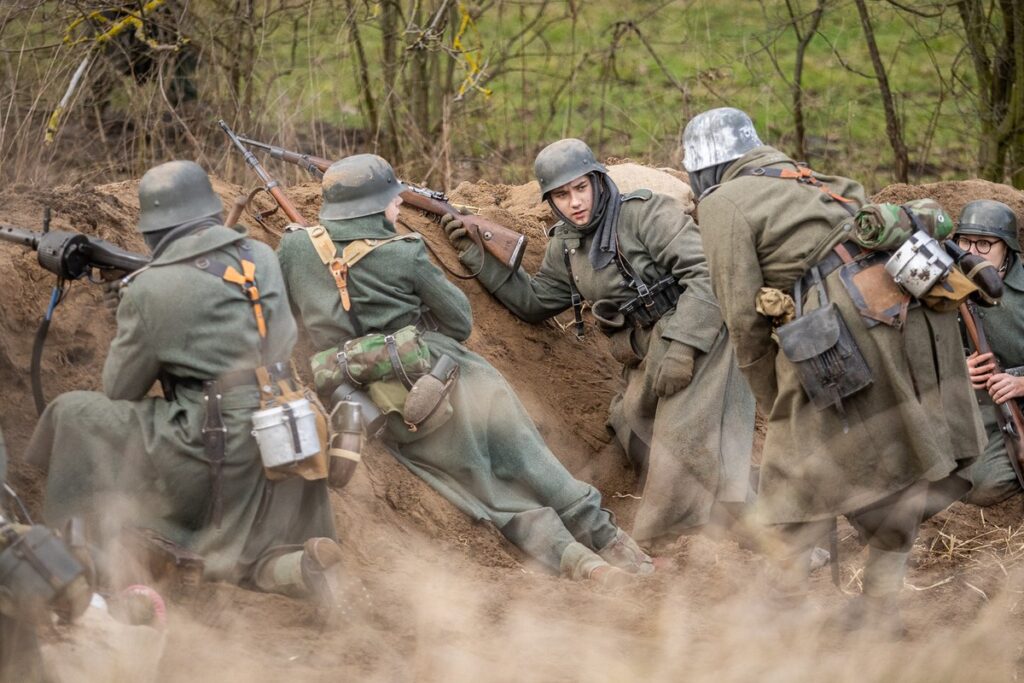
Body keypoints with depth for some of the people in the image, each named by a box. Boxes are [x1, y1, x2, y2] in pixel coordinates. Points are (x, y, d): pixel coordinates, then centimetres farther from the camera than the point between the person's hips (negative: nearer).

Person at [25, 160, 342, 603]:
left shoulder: (149, 289, -8)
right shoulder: (263, 259, 6)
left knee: (74, 415, 11)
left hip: (212, 454, -5)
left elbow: (119, 392, 4)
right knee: (237, 562, 25)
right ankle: (299, 565, -6)